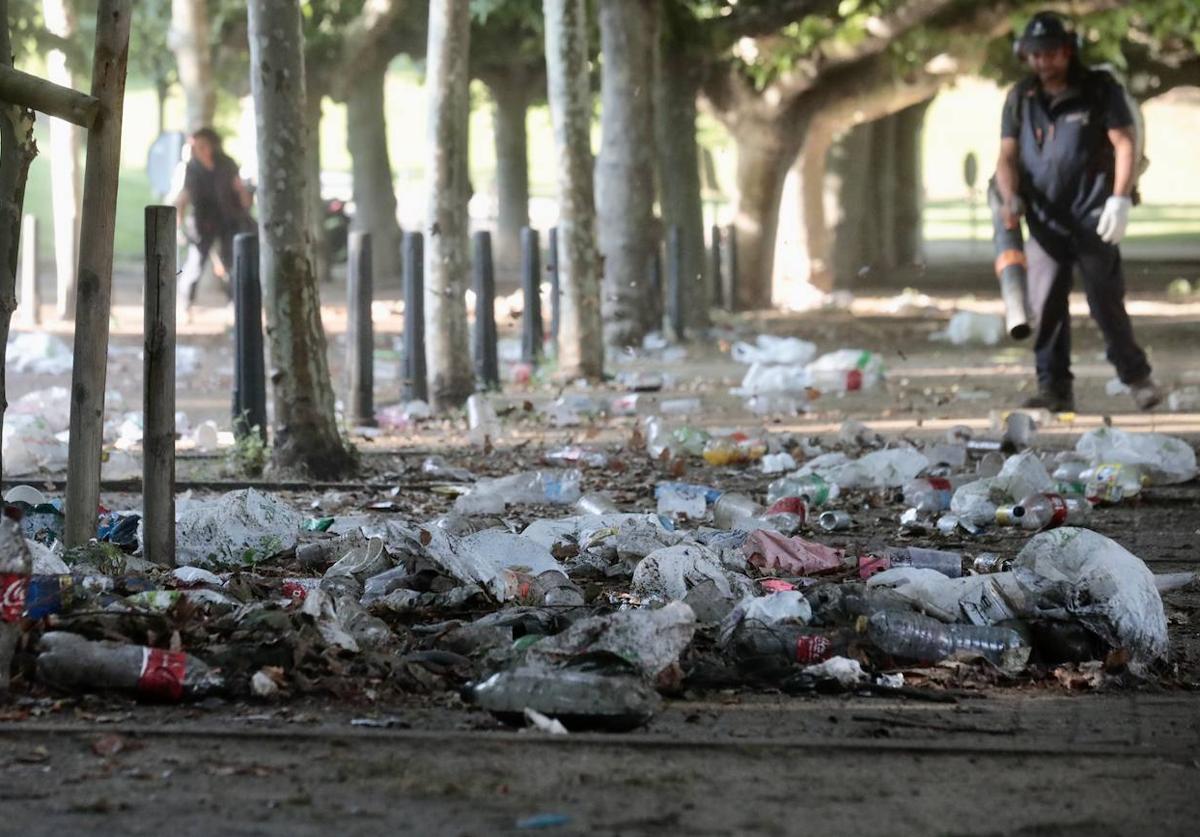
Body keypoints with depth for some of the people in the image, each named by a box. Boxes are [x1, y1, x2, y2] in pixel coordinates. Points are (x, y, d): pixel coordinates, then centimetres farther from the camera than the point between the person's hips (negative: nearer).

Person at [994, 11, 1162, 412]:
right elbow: (1008, 155, 7)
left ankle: (1137, 377, 9)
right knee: (1046, 307, -1)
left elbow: (1124, 143, -5)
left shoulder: (1101, 90, 1)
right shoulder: (1020, 98, 11)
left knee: (1106, 302, -5)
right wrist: (1010, 197, -13)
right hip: (1044, 220, 3)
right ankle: (1055, 389, 3)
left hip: (1092, 218, -3)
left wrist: (1120, 199, -17)